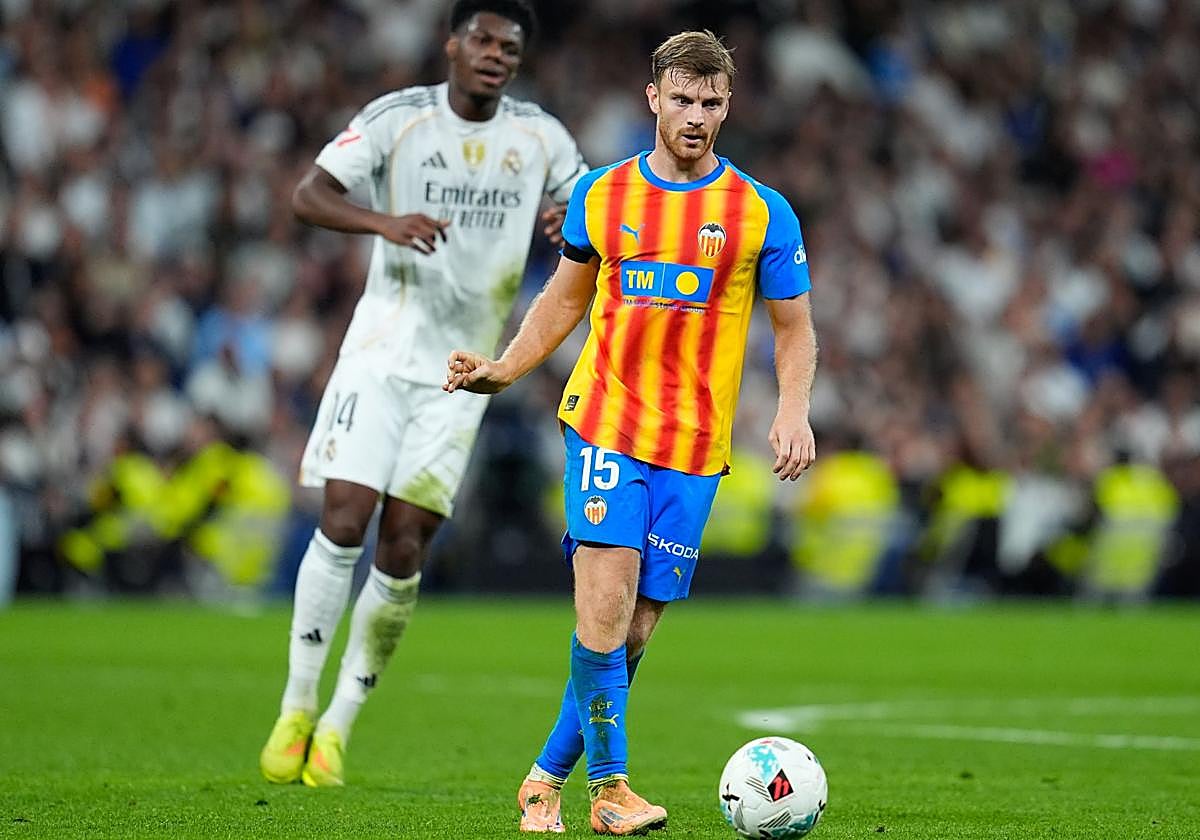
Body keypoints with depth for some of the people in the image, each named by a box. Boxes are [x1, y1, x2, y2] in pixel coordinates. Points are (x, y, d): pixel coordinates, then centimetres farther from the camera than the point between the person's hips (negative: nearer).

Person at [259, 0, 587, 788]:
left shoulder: (541, 138, 2)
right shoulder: (398, 117, -5)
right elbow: (308, 195, -12)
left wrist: (576, 224, -13)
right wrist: (384, 221, -31)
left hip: (462, 371, 2)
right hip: (381, 352, -2)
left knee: (403, 550, -4)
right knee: (344, 522, -12)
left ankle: (340, 724, 9)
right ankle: (297, 707, 2)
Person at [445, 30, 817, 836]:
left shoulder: (762, 213, 3)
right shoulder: (601, 196, 6)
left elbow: (795, 329, 8)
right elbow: (565, 298, 19)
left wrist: (794, 409, -10)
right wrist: (502, 370, 6)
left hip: (696, 446, 1)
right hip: (606, 421, -1)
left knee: (636, 629, 2)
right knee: (604, 606, -17)